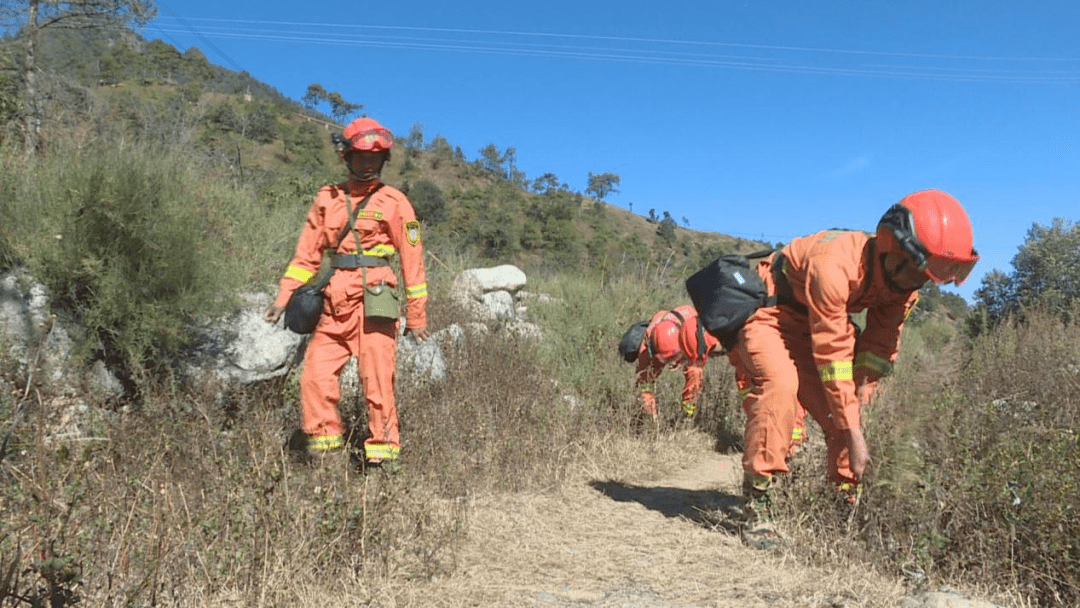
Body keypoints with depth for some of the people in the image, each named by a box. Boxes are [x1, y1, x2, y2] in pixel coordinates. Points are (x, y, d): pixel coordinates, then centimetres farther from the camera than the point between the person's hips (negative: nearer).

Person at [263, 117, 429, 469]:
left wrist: (416, 317, 2)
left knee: (377, 381, -4)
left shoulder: (394, 202, 4)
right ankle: (324, 442, 13)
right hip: (335, 304, 4)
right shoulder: (327, 199, 15)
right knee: (315, 375, -2)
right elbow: (306, 253, 15)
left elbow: (412, 261, 4)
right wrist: (283, 298, 6)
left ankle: (383, 454, 7)